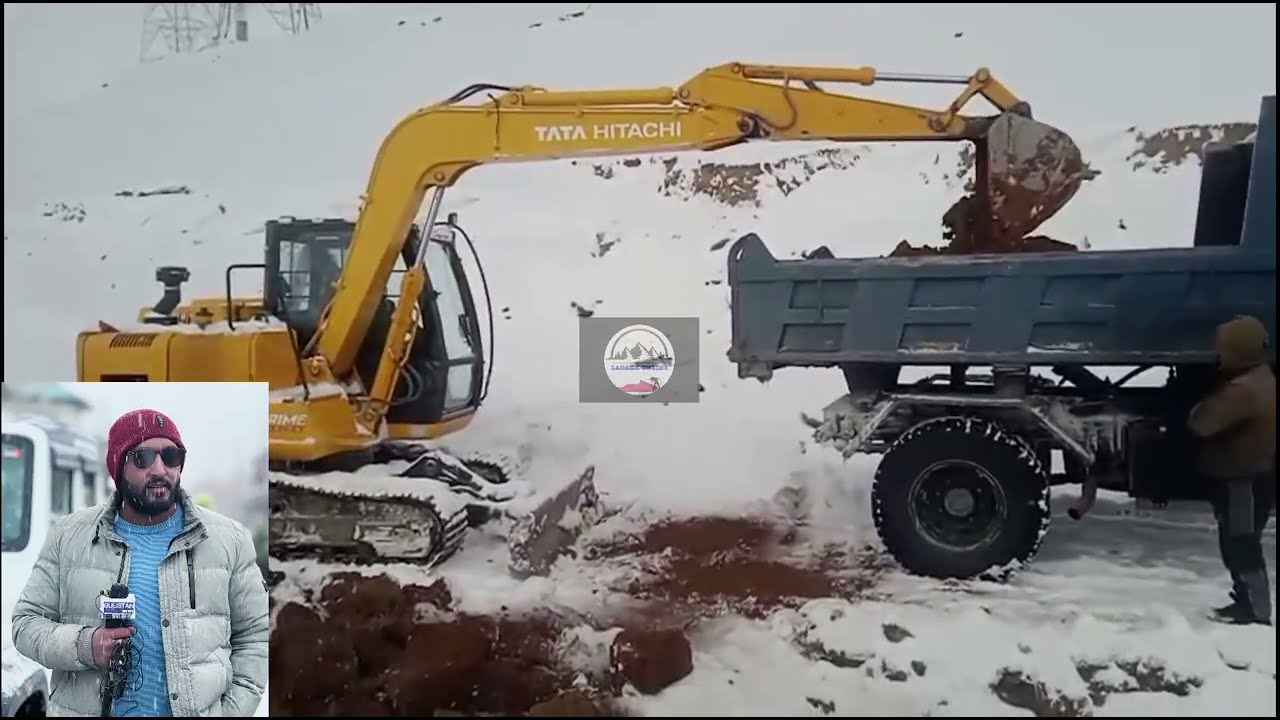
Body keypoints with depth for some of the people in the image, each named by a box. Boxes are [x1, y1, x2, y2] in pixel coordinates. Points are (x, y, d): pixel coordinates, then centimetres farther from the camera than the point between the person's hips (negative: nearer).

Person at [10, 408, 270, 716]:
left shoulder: (229, 539, -4)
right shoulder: (69, 536, -1)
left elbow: (254, 635, -1)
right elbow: (27, 621, 2)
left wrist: (233, 710, -10)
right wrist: (83, 645, -17)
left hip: (199, 709, 0)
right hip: (85, 707, 1)